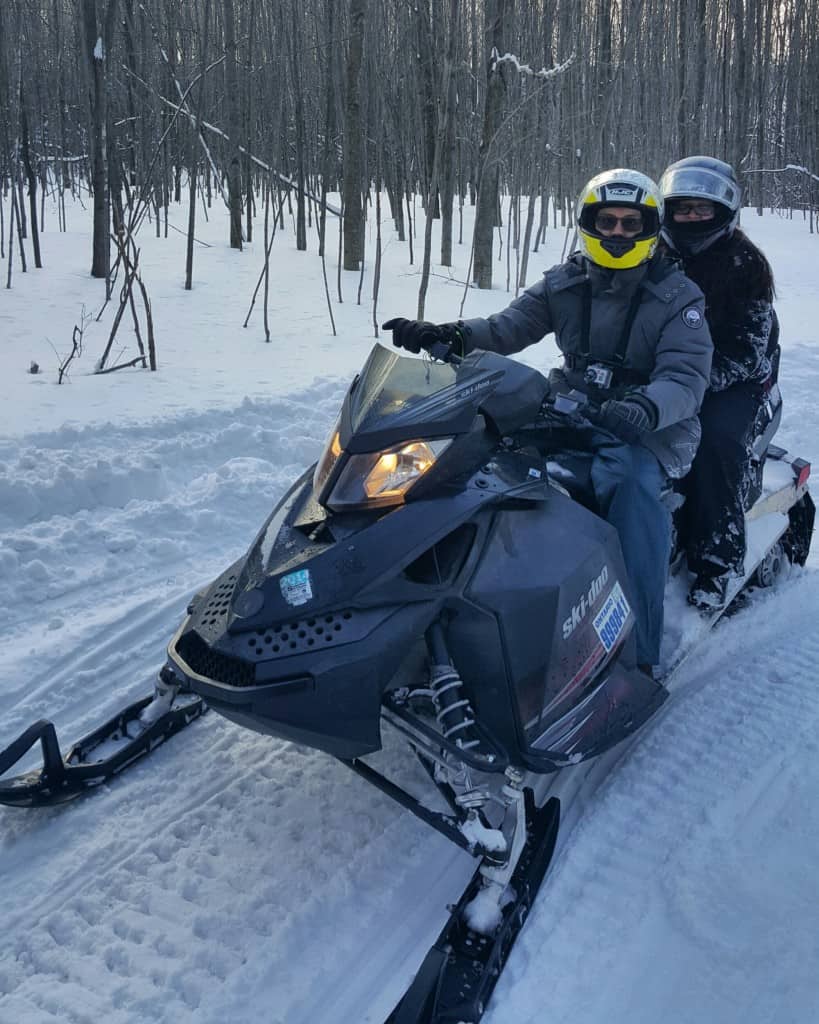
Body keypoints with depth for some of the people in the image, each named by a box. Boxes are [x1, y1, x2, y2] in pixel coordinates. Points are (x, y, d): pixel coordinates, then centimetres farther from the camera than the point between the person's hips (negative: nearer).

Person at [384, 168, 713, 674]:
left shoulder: (678, 296, -4)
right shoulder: (565, 283, 9)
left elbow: (687, 377, -16)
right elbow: (510, 326, 1)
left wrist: (645, 410, -39)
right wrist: (449, 334, -20)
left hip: (650, 429, -4)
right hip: (570, 415, 5)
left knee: (633, 481, -38)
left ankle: (639, 647, -34)